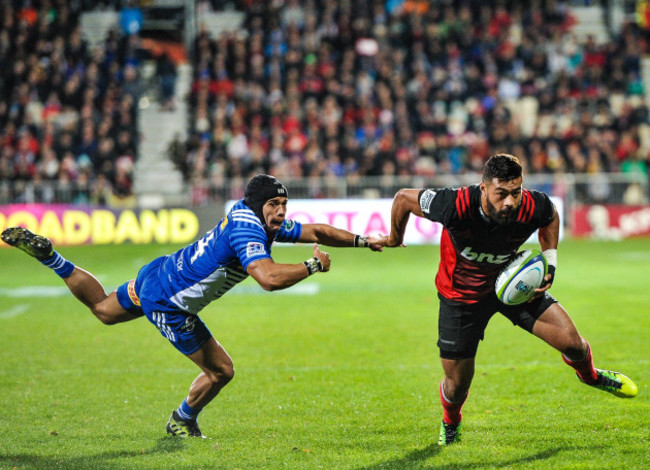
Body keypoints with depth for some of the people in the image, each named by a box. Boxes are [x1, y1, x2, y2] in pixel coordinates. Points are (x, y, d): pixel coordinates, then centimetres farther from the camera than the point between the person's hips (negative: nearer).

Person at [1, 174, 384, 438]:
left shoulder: (260, 219, -1)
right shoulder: (247, 229, -30)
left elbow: (314, 231, 11)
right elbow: (269, 277, -46)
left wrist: (361, 240, 3)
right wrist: (313, 266, -33)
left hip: (157, 274, 9)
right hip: (167, 302, -9)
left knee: (103, 309, 35)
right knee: (221, 371, 1)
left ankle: (46, 254, 28)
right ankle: (183, 422, 27)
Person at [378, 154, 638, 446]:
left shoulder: (533, 208, -28)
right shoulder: (456, 206, -37)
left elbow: (550, 216, 1)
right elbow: (404, 198, -19)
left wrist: (550, 264, -9)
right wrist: (395, 238, 1)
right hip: (461, 295, -2)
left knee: (571, 342, -10)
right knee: (457, 385, 4)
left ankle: (589, 375, 28)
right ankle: (451, 423, 43)